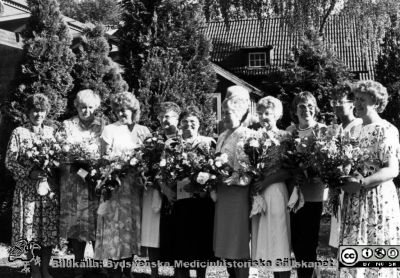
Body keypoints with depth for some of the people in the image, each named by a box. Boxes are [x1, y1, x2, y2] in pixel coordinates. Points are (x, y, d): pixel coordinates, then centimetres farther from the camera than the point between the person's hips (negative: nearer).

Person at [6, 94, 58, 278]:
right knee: (31, 228, -1)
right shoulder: (19, 133, 0)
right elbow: (9, 161, -4)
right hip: (28, 188, -3)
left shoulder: (51, 131, 10)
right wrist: (30, 172, -16)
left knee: (49, 228, 3)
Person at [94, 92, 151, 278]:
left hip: (137, 184, 3)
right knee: (116, 225, -2)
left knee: (133, 224, 6)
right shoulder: (110, 130, 1)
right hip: (116, 183, -3)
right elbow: (105, 157, -4)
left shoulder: (143, 131, 10)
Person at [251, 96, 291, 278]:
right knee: (264, 236, 8)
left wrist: (267, 181, -17)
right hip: (257, 191, 5)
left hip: (275, 190, -5)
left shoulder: (284, 137, -3)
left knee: (279, 234, -2)